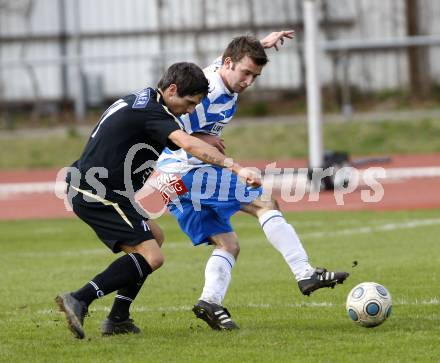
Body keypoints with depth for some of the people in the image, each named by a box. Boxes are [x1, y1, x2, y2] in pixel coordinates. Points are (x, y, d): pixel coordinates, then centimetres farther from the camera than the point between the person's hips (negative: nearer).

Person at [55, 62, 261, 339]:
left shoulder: (136, 101, 16)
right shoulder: (153, 112, -14)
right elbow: (188, 144, -30)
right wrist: (236, 167, -36)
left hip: (83, 189, 11)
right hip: (99, 194, -11)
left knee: (155, 236, 20)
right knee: (151, 257, -15)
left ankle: (118, 319, 15)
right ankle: (79, 300, -20)